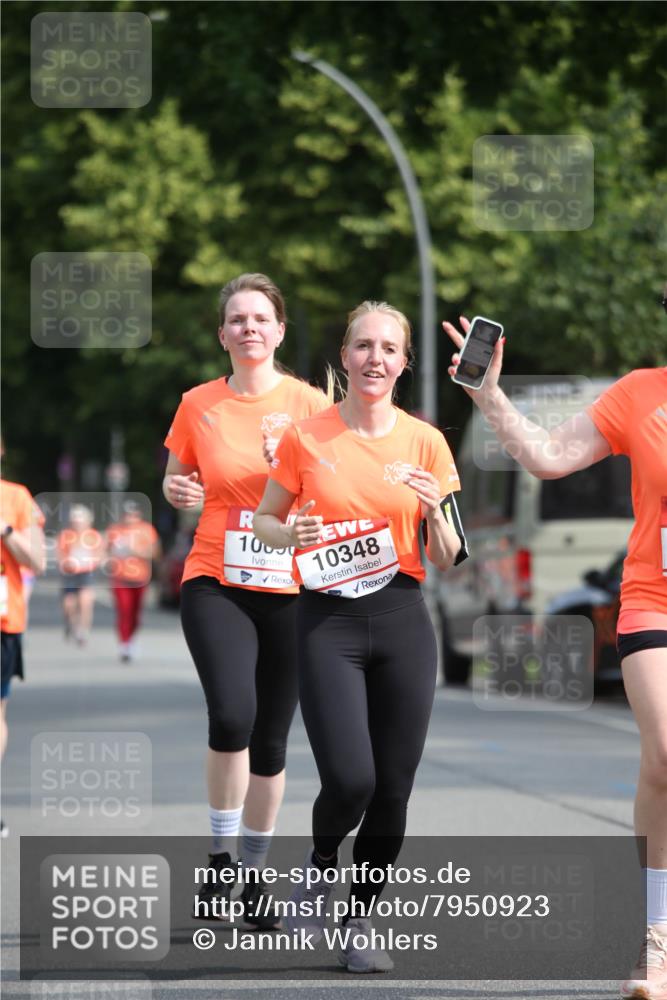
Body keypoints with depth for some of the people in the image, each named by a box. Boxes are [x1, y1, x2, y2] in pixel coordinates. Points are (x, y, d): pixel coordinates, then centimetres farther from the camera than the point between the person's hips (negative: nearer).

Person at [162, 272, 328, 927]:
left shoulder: (309, 404, 0)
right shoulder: (199, 405, 3)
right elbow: (177, 478, 17)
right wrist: (175, 490, -6)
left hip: (291, 590, 1)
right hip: (216, 584, -1)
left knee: (271, 739, 6)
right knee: (232, 714, -24)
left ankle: (254, 874, 22)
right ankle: (220, 856, -7)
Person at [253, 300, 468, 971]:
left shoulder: (425, 442, 5)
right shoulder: (306, 438, 0)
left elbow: (446, 561, 8)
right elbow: (264, 520, 11)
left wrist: (436, 512, -12)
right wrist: (291, 534, -11)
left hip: (402, 619, 2)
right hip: (328, 620, -2)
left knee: (393, 790, 1)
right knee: (349, 780, -17)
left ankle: (361, 924, 20)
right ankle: (319, 864, 17)